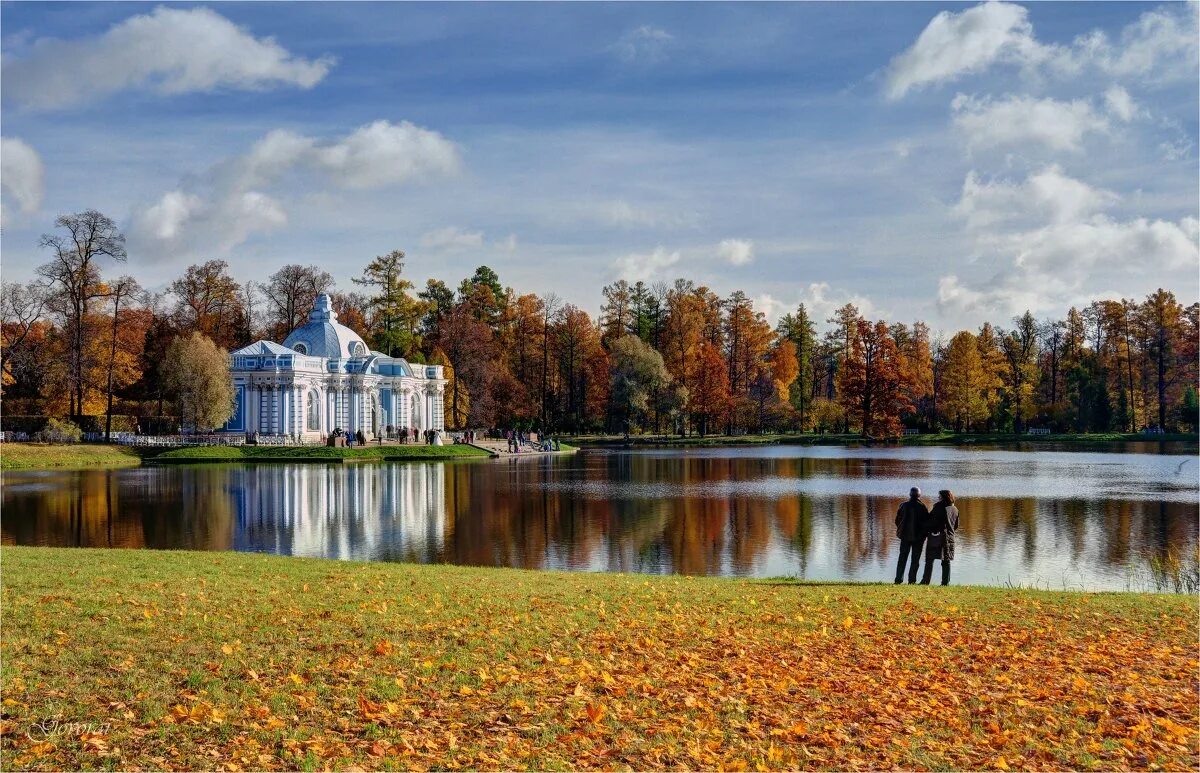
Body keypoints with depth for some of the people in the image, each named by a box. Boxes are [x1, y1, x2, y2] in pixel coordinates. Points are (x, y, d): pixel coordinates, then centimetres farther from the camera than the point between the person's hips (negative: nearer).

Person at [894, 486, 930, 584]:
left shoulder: (904, 506, -3)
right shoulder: (922, 507, -10)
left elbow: (897, 520, 3)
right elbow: (927, 522, -6)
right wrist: (924, 532, 10)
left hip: (905, 536, 2)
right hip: (918, 537, -2)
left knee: (902, 558, 9)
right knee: (915, 560, 5)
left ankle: (899, 579, 4)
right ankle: (911, 580, 1)